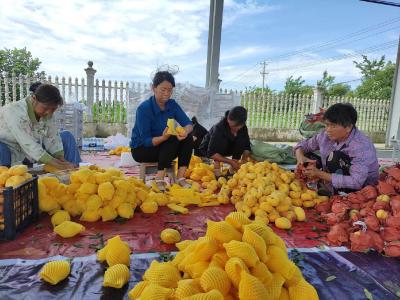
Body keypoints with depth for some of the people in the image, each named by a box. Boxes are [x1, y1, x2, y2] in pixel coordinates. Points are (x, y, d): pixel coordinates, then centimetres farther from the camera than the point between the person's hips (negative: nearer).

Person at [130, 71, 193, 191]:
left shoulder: (172, 104, -4)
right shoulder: (144, 108, -21)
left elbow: (188, 124, -12)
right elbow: (145, 141, -24)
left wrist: (185, 132, -36)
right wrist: (163, 137, -43)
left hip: (164, 147, 6)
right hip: (141, 149, -5)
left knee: (188, 138, -19)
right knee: (173, 140, -30)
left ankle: (180, 178, -19)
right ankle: (159, 180, -26)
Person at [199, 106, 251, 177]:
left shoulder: (243, 128, -18)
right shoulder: (219, 128, -34)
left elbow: (247, 147, -12)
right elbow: (211, 153, -37)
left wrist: (244, 160, -30)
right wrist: (231, 162, -40)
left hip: (227, 149, 5)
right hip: (208, 149, -5)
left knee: (242, 139, -20)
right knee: (223, 140, -34)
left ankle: (233, 169, -16)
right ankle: (217, 166, -29)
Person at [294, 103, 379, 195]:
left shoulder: (361, 147, -29)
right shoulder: (326, 135, -10)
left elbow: (356, 182, -36)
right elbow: (304, 144, 4)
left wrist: (320, 174, -37)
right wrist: (300, 157, -21)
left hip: (363, 187, -6)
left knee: (335, 157, -30)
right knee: (308, 156, -5)